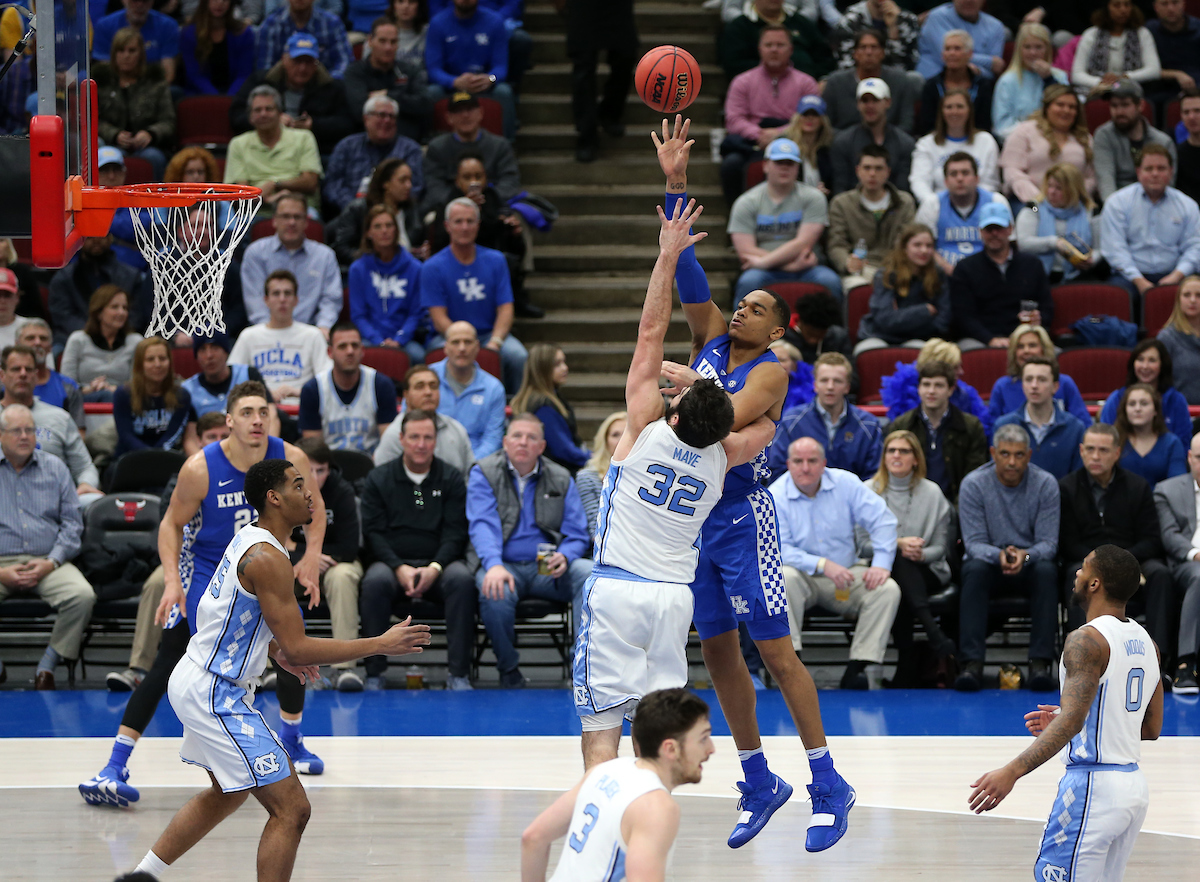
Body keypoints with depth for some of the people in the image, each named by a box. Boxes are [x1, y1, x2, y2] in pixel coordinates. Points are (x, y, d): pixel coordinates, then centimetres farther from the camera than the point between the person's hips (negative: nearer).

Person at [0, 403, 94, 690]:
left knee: (82, 596, -29)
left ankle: (49, 664, -12)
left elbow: (72, 523, 10)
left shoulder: (54, 468, 14)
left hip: (47, 562, 2)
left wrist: (51, 562, -7)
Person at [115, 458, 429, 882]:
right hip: (214, 695, -11)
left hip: (193, 682, 11)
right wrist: (381, 644, -20)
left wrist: (275, 651, 17)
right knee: (291, 809, -11)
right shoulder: (268, 559, -22)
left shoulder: (248, 539, 8)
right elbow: (298, 648, -24)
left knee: (228, 793, 32)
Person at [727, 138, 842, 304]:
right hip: (767, 273, -1)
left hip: (804, 271, 1)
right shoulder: (746, 203, 6)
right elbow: (745, 252, -4)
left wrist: (763, 262, -11)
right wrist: (792, 264, -11)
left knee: (829, 281, -31)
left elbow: (803, 243, -5)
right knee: (749, 282, -34)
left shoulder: (812, 197, 6)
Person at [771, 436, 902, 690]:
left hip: (846, 577, 3)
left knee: (888, 589, -21)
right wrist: (822, 565, -29)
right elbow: (778, 549, -17)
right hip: (803, 579, -3)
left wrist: (881, 564, -16)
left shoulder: (845, 483, 0)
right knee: (785, 578, -36)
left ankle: (858, 666, -25)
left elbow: (882, 520, -1)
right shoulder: (776, 496, -8)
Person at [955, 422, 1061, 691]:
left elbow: (1048, 543, -10)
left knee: (1046, 570, -33)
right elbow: (974, 542, -11)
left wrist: (1025, 555, -33)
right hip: (990, 562, 0)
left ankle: (1040, 662, -35)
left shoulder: (1045, 484, -6)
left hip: (1030, 564, 0)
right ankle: (972, 663, -40)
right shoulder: (974, 484, -7)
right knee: (974, 569, -34)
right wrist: (999, 555, -34)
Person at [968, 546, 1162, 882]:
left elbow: (1072, 719, -26)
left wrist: (1012, 772, -33)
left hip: (1091, 784, -9)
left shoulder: (1087, 640, -14)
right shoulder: (1146, 642, 13)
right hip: (1134, 785, 9)